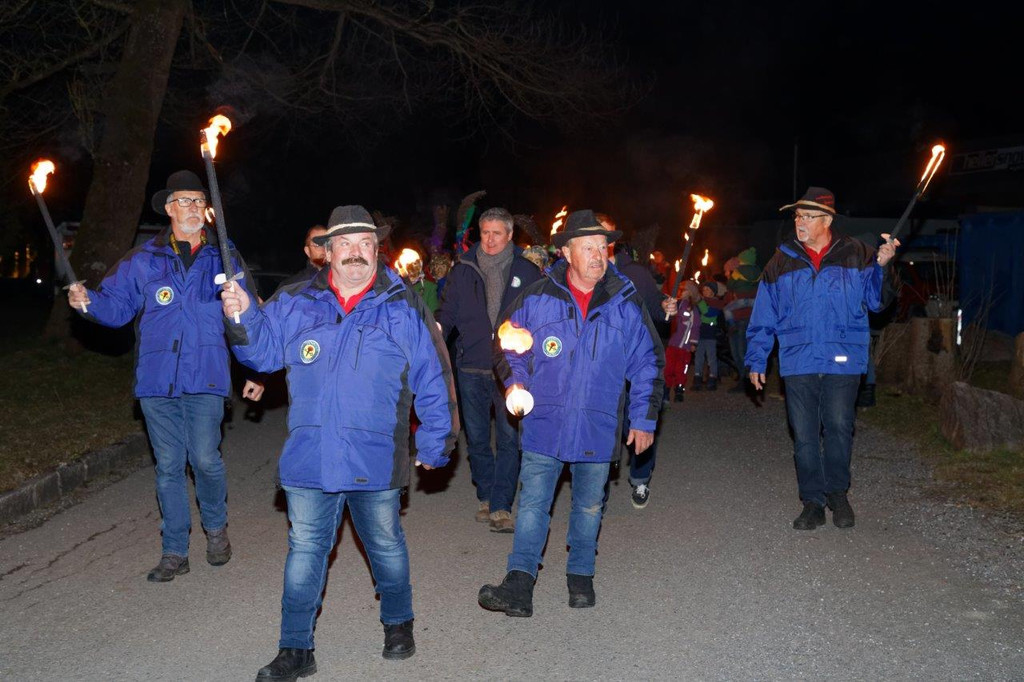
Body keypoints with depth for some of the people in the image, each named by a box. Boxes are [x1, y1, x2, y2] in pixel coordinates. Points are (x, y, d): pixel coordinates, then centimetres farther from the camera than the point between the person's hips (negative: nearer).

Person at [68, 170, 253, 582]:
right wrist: (88, 301, -11)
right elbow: (116, 305, 9)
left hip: (205, 378, -2)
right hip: (156, 377, 2)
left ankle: (216, 527, 22)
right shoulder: (143, 260, 10)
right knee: (168, 466, 7)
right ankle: (174, 552, 20)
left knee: (205, 459, -8)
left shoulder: (224, 258, 7)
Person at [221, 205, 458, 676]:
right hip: (308, 457, 2)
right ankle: (296, 649, 22)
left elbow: (433, 379, 1)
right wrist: (242, 318, -12)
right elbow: (263, 350, 8)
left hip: (377, 459, -1)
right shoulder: (294, 303, 5)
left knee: (385, 545, 16)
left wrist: (435, 442, 2)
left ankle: (398, 624, 39)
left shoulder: (404, 308, -1)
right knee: (304, 550, 8)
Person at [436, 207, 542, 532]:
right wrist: (436, 331, -11)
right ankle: (486, 497, 27)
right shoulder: (463, 270, 7)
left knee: (508, 438, -6)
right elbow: (448, 313, 8)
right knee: (477, 438, 11)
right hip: (471, 367, 2)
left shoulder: (527, 272, 4)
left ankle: (501, 507, -1)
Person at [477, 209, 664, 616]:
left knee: (589, 506, 14)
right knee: (532, 503, -3)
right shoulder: (536, 298, -3)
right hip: (544, 423, -1)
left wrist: (644, 419, 4)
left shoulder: (625, 302, 0)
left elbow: (648, 362, 6)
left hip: (599, 426, 1)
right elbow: (507, 345, 9)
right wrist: (515, 384, -7)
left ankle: (581, 577, 31)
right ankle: (519, 586, 1)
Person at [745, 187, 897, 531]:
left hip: (843, 360, -1)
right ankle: (813, 502, 16)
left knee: (839, 428, 3)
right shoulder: (782, 261, 7)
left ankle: (837, 493, 24)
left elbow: (875, 300, 0)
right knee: (804, 435, 5)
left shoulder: (855, 255, 3)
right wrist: (756, 360, 6)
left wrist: (881, 265, -17)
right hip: (798, 362, 2)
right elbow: (764, 316, 9)